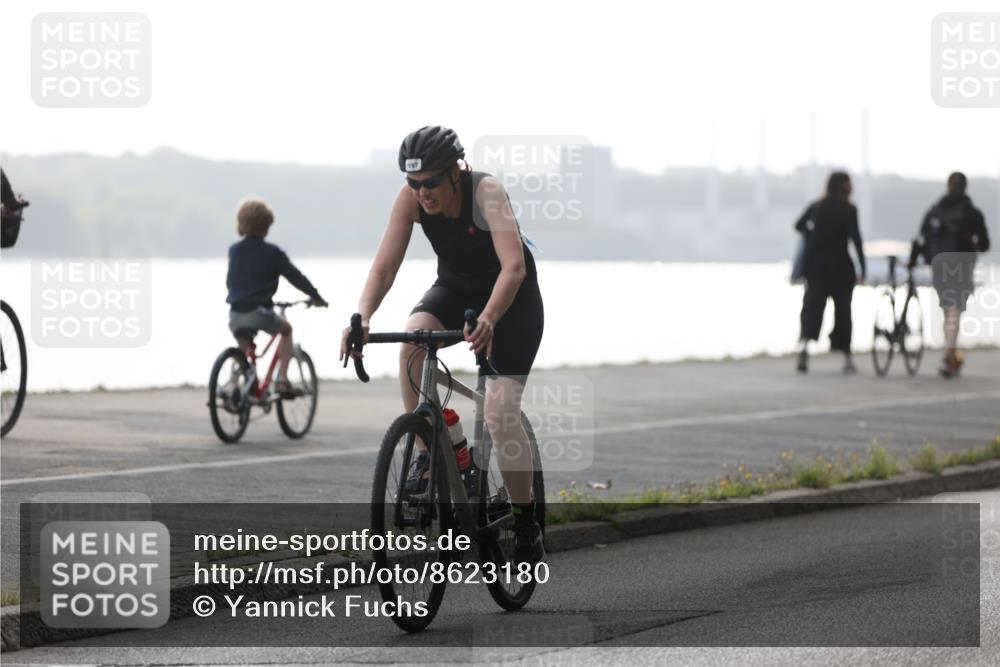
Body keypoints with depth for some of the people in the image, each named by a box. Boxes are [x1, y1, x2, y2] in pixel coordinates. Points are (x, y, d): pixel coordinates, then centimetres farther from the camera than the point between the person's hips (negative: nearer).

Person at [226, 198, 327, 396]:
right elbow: (295, 276, 2)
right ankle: (282, 379, 10)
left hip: (235, 314, 4)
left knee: (243, 352, 25)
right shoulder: (272, 253, -4)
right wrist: (316, 297, 15)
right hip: (260, 313, -4)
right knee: (286, 329, 23)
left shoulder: (234, 250, 10)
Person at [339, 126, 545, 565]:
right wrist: (361, 318, -41)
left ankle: (527, 525, 0)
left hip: (512, 297, -4)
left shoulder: (485, 191, -32)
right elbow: (383, 269, -22)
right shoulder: (411, 199, -20)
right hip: (455, 287, 4)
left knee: (500, 413, -16)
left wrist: (488, 320, -60)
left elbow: (514, 266, -43)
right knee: (412, 341, -30)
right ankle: (427, 453, -14)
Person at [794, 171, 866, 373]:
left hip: (815, 265, 3)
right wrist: (862, 268, -13)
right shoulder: (849, 210, -7)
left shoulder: (816, 207, 6)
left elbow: (799, 226, 17)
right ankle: (846, 356, 13)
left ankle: (805, 341, -30)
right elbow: (856, 238, -14)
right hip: (840, 266, -3)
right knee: (843, 308, 9)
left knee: (812, 304, -1)